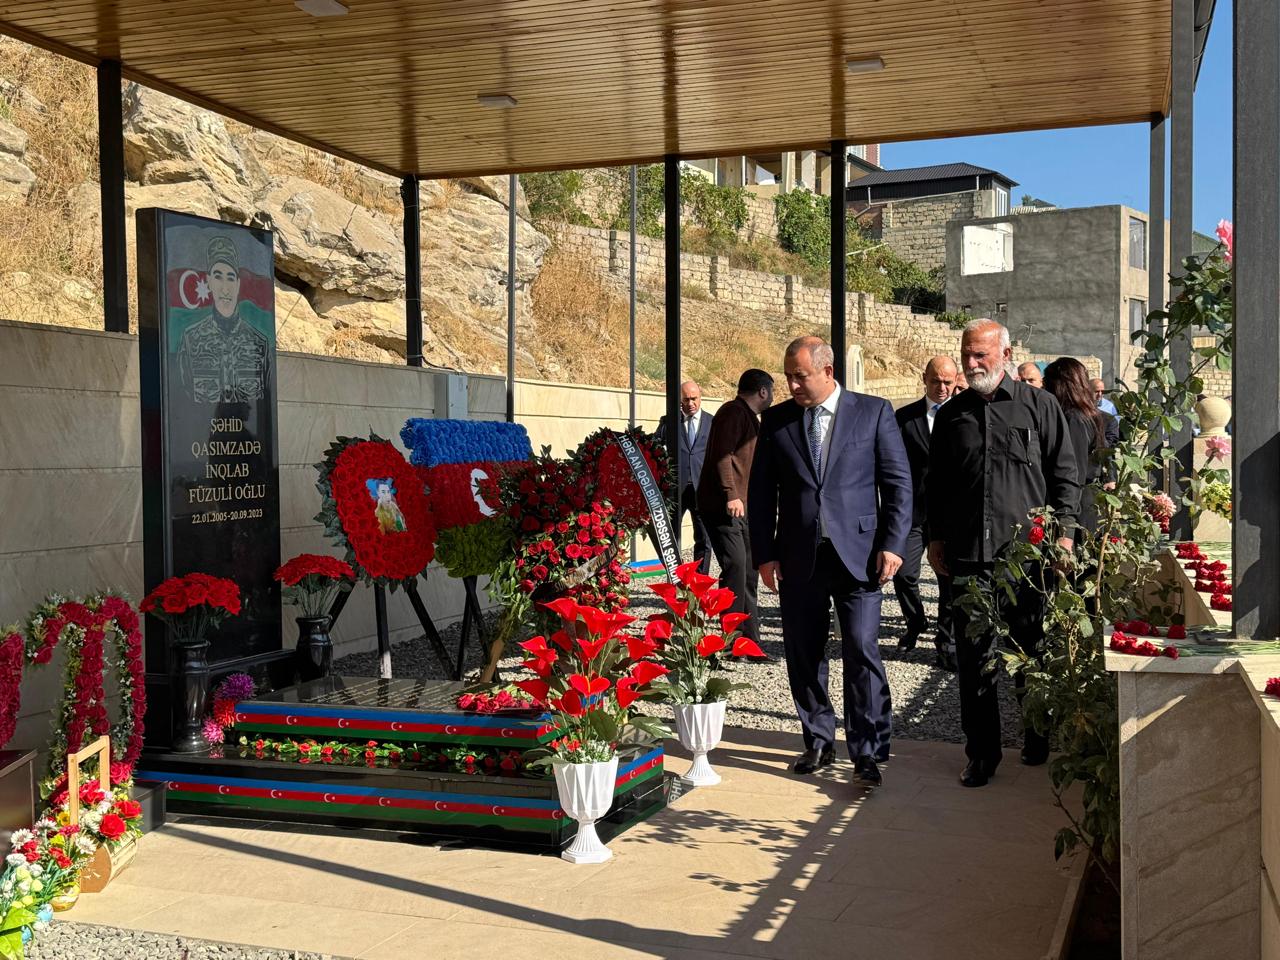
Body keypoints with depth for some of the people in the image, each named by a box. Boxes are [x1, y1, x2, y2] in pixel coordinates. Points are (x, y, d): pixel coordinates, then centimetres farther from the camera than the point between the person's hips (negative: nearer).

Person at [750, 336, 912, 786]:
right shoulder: (776, 420, 8)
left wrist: (892, 544, -6)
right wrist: (765, 553, 3)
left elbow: (898, 482, 1)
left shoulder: (874, 412, 2)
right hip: (798, 559, 3)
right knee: (802, 655, 8)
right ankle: (818, 741, 23)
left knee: (862, 652, -6)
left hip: (857, 556, -3)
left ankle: (868, 751, 4)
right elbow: (761, 492, 9)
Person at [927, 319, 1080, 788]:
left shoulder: (1040, 406, 3)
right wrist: (936, 537, 12)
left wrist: (1063, 532, -4)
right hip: (968, 556, 2)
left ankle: (1038, 741, 28)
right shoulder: (951, 414, 12)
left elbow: (1065, 475, 3)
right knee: (974, 659, 3)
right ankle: (981, 753, 13)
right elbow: (936, 484, 17)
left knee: (1035, 655, 10)